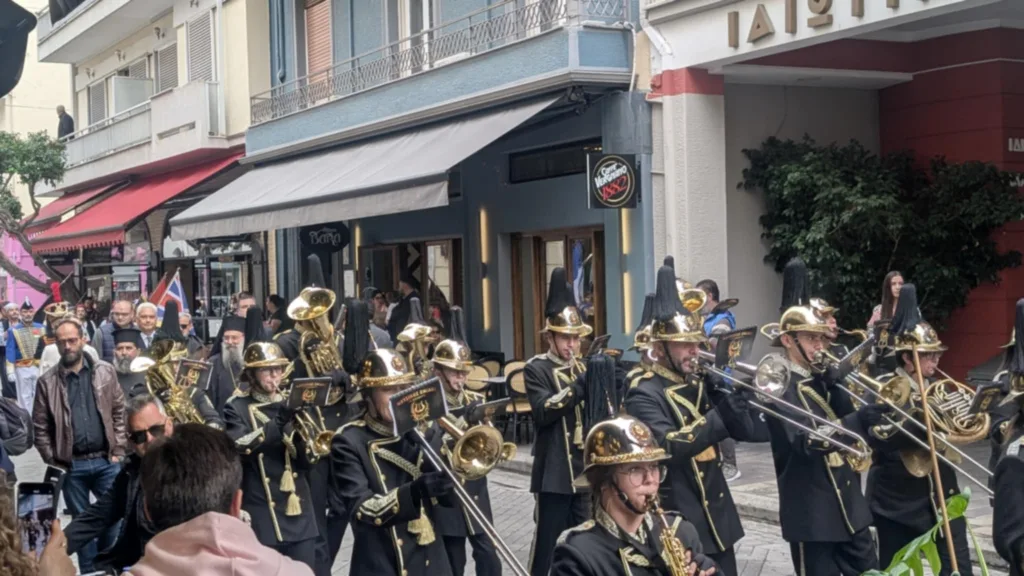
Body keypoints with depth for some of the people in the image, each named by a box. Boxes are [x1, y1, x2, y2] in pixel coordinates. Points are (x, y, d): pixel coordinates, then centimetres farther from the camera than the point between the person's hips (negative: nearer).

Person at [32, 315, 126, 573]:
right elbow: (40, 427, 2)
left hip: (106, 461, 1)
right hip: (72, 465, 0)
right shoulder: (47, 382, -1)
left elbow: (120, 413, 4)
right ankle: (88, 571, 21)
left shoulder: (105, 372, 1)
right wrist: (53, 461, -2)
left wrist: (117, 451, 0)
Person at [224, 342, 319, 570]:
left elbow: (307, 461, 4)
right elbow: (236, 446, -20)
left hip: (298, 514, 4)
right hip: (260, 517, -4)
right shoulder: (237, 407, 0)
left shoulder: (291, 404, 10)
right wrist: (276, 425, -30)